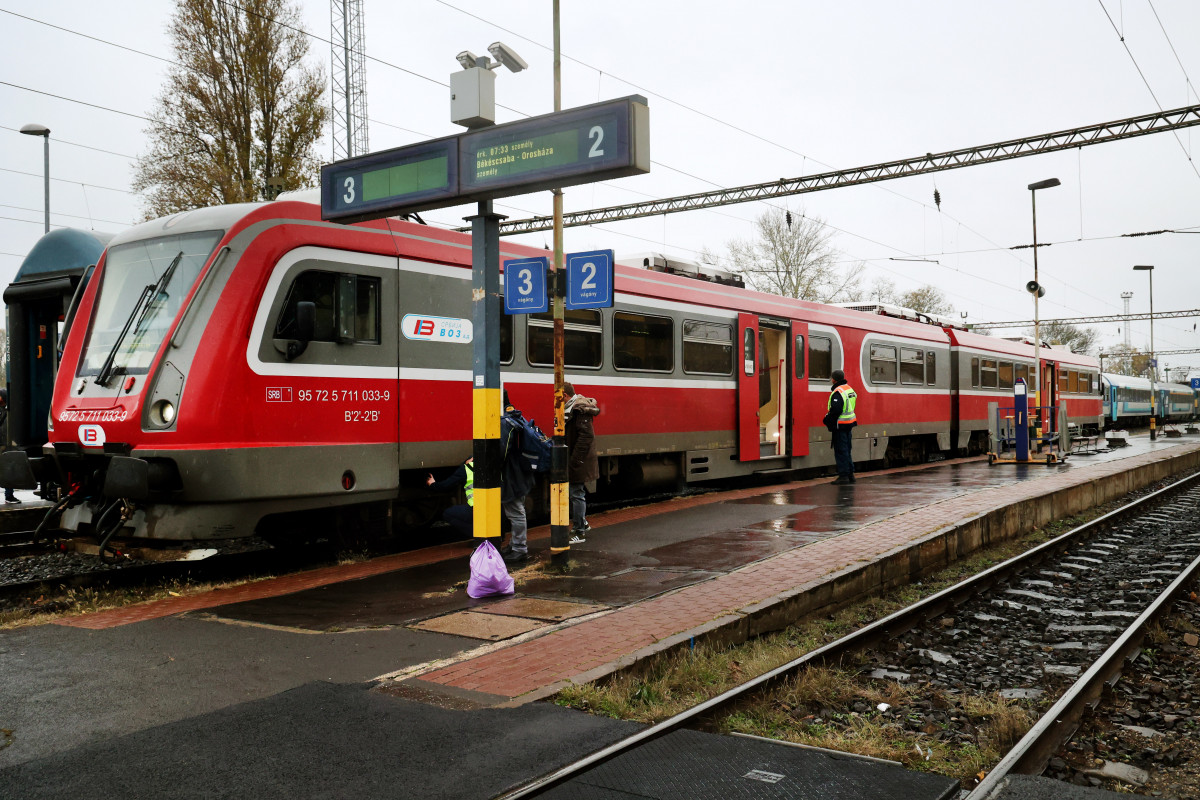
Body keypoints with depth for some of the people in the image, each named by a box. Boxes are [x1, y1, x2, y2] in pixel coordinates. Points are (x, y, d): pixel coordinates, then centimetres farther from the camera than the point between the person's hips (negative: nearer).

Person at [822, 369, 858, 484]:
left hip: (840, 426, -9)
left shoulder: (837, 392, -19)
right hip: (850, 423, 9)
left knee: (840, 451, -4)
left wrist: (827, 421, -10)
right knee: (847, 449, 17)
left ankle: (843, 476, -4)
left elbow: (835, 410, -25)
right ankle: (850, 474, 21)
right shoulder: (849, 389, 12)